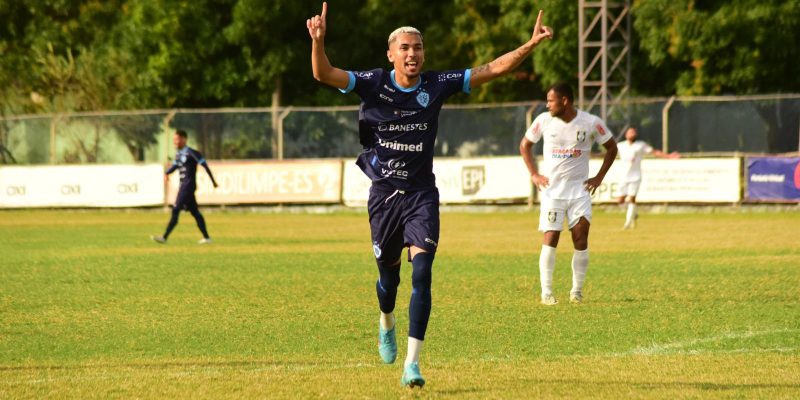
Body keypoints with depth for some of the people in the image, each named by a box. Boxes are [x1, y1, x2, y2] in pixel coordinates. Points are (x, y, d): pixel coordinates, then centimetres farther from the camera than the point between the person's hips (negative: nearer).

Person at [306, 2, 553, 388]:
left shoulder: (437, 84, -4)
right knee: (389, 273, 13)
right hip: (384, 193, 0)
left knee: (421, 274, -15)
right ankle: (386, 324, 48)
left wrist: (530, 44, -14)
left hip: (421, 193, 0)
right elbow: (324, 74, -19)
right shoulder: (373, 84, -8)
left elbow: (492, 69, -3)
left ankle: (412, 363, -16)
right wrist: (318, 40, -39)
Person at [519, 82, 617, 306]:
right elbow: (525, 145, 12)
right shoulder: (544, 121, -3)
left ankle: (577, 291, 7)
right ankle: (546, 292, -1)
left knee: (581, 239, -5)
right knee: (550, 238, -7)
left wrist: (599, 177, 2)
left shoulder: (591, 123, -6)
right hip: (551, 189, 0)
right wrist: (534, 174, 2)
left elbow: (611, 147, 8)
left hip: (579, 189, 0)